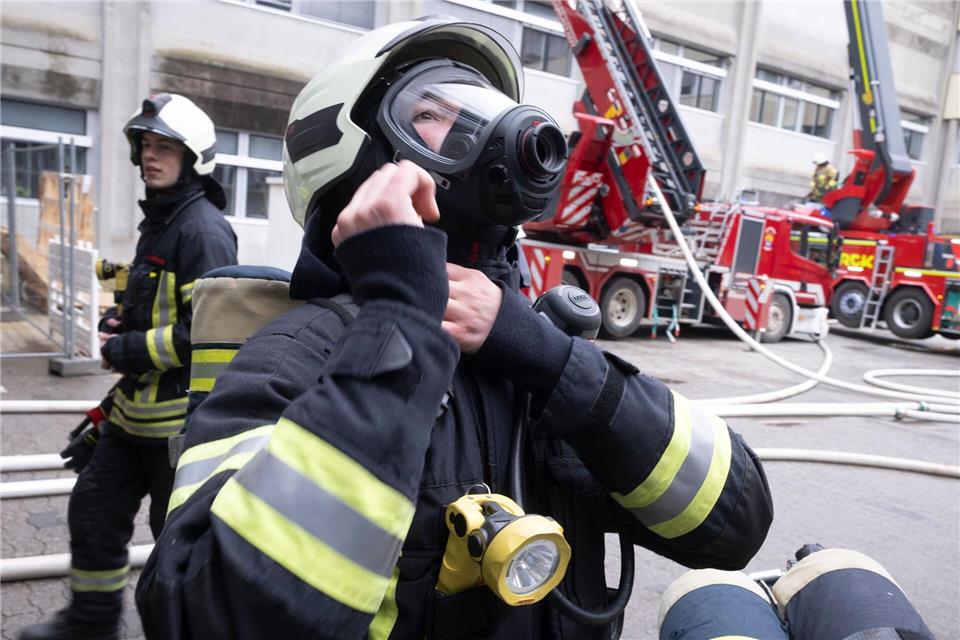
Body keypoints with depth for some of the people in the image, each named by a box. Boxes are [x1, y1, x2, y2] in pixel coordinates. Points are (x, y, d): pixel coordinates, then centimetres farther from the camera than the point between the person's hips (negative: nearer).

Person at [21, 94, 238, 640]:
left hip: (183, 413, -10)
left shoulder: (203, 229, -18)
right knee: (95, 510, 18)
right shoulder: (158, 221, 13)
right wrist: (122, 324, 5)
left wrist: (126, 351, -18)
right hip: (138, 408, 10)